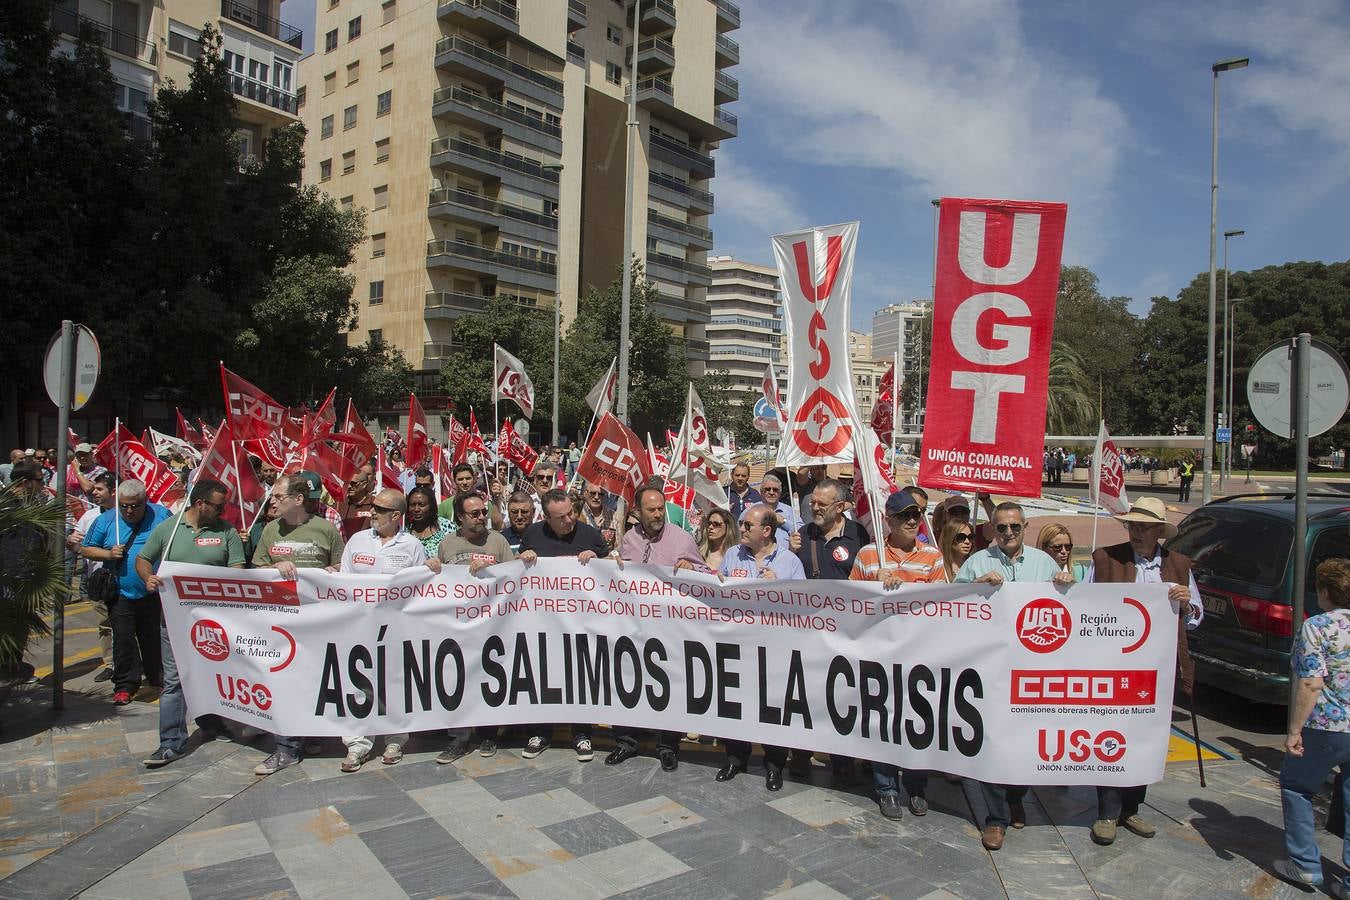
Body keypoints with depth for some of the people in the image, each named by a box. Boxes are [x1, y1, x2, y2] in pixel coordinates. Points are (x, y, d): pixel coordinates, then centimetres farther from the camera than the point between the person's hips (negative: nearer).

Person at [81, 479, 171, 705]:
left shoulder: (161, 515, -2)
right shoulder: (106, 520, 1)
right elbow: (85, 549, 7)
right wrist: (109, 554, -12)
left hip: (154, 593, 0)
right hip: (121, 593, 0)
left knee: (154, 638, 12)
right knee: (123, 640, -2)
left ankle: (156, 678, 30)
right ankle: (125, 686, 9)